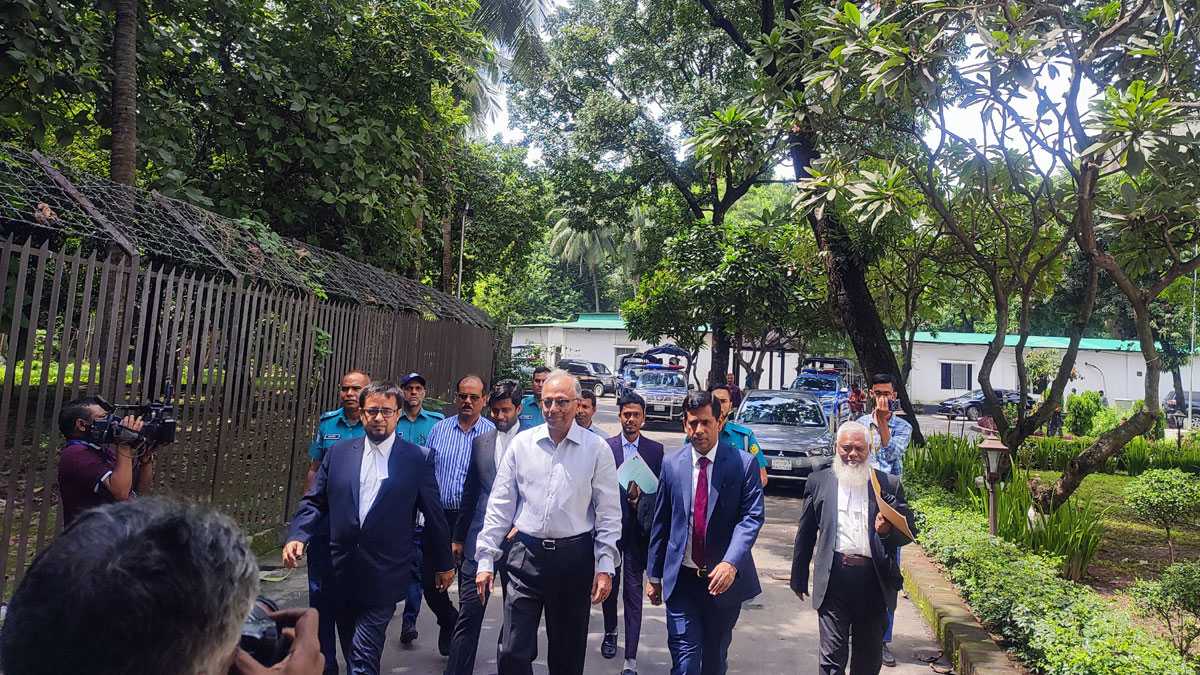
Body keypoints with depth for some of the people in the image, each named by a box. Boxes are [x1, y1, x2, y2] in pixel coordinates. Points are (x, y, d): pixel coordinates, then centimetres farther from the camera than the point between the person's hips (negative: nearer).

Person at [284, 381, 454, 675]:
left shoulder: (418, 459, -5)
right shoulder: (339, 452, 4)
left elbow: (434, 515, 1)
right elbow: (314, 501, 9)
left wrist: (444, 563, 8)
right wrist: (297, 536, -9)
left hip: (384, 576, -4)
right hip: (342, 571, 4)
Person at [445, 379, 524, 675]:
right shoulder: (480, 442, 9)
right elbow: (470, 493, 14)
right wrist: (459, 537, 15)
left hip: (517, 539, -2)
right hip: (480, 538, 2)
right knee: (469, 614, 1)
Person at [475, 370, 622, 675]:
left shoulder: (597, 449, -4)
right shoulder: (522, 443, 1)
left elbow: (609, 513, -1)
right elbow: (500, 504, 4)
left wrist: (605, 567, -6)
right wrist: (486, 559, 1)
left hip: (574, 558, -1)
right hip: (526, 555, 1)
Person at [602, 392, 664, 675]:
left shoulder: (655, 449, 1)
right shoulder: (605, 447, -1)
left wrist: (640, 498, -18)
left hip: (637, 528, -1)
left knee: (633, 591, 0)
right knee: (609, 585, 18)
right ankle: (610, 632, 43)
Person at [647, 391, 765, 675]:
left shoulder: (743, 464, -7)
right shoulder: (672, 465, -1)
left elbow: (752, 517, -14)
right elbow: (660, 523, 4)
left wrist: (731, 563, -28)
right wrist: (654, 576, 8)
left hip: (725, 577, 0)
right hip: (681, 578, 0)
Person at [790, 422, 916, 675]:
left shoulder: (889, 484, 4)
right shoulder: (819, 481, 4)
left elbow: (908, 531, 5)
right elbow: (805, 533, 8)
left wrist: (888, 530, -18)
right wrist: (799, 576, 11)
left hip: (874, 581, 2)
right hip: (834, 579, -1)